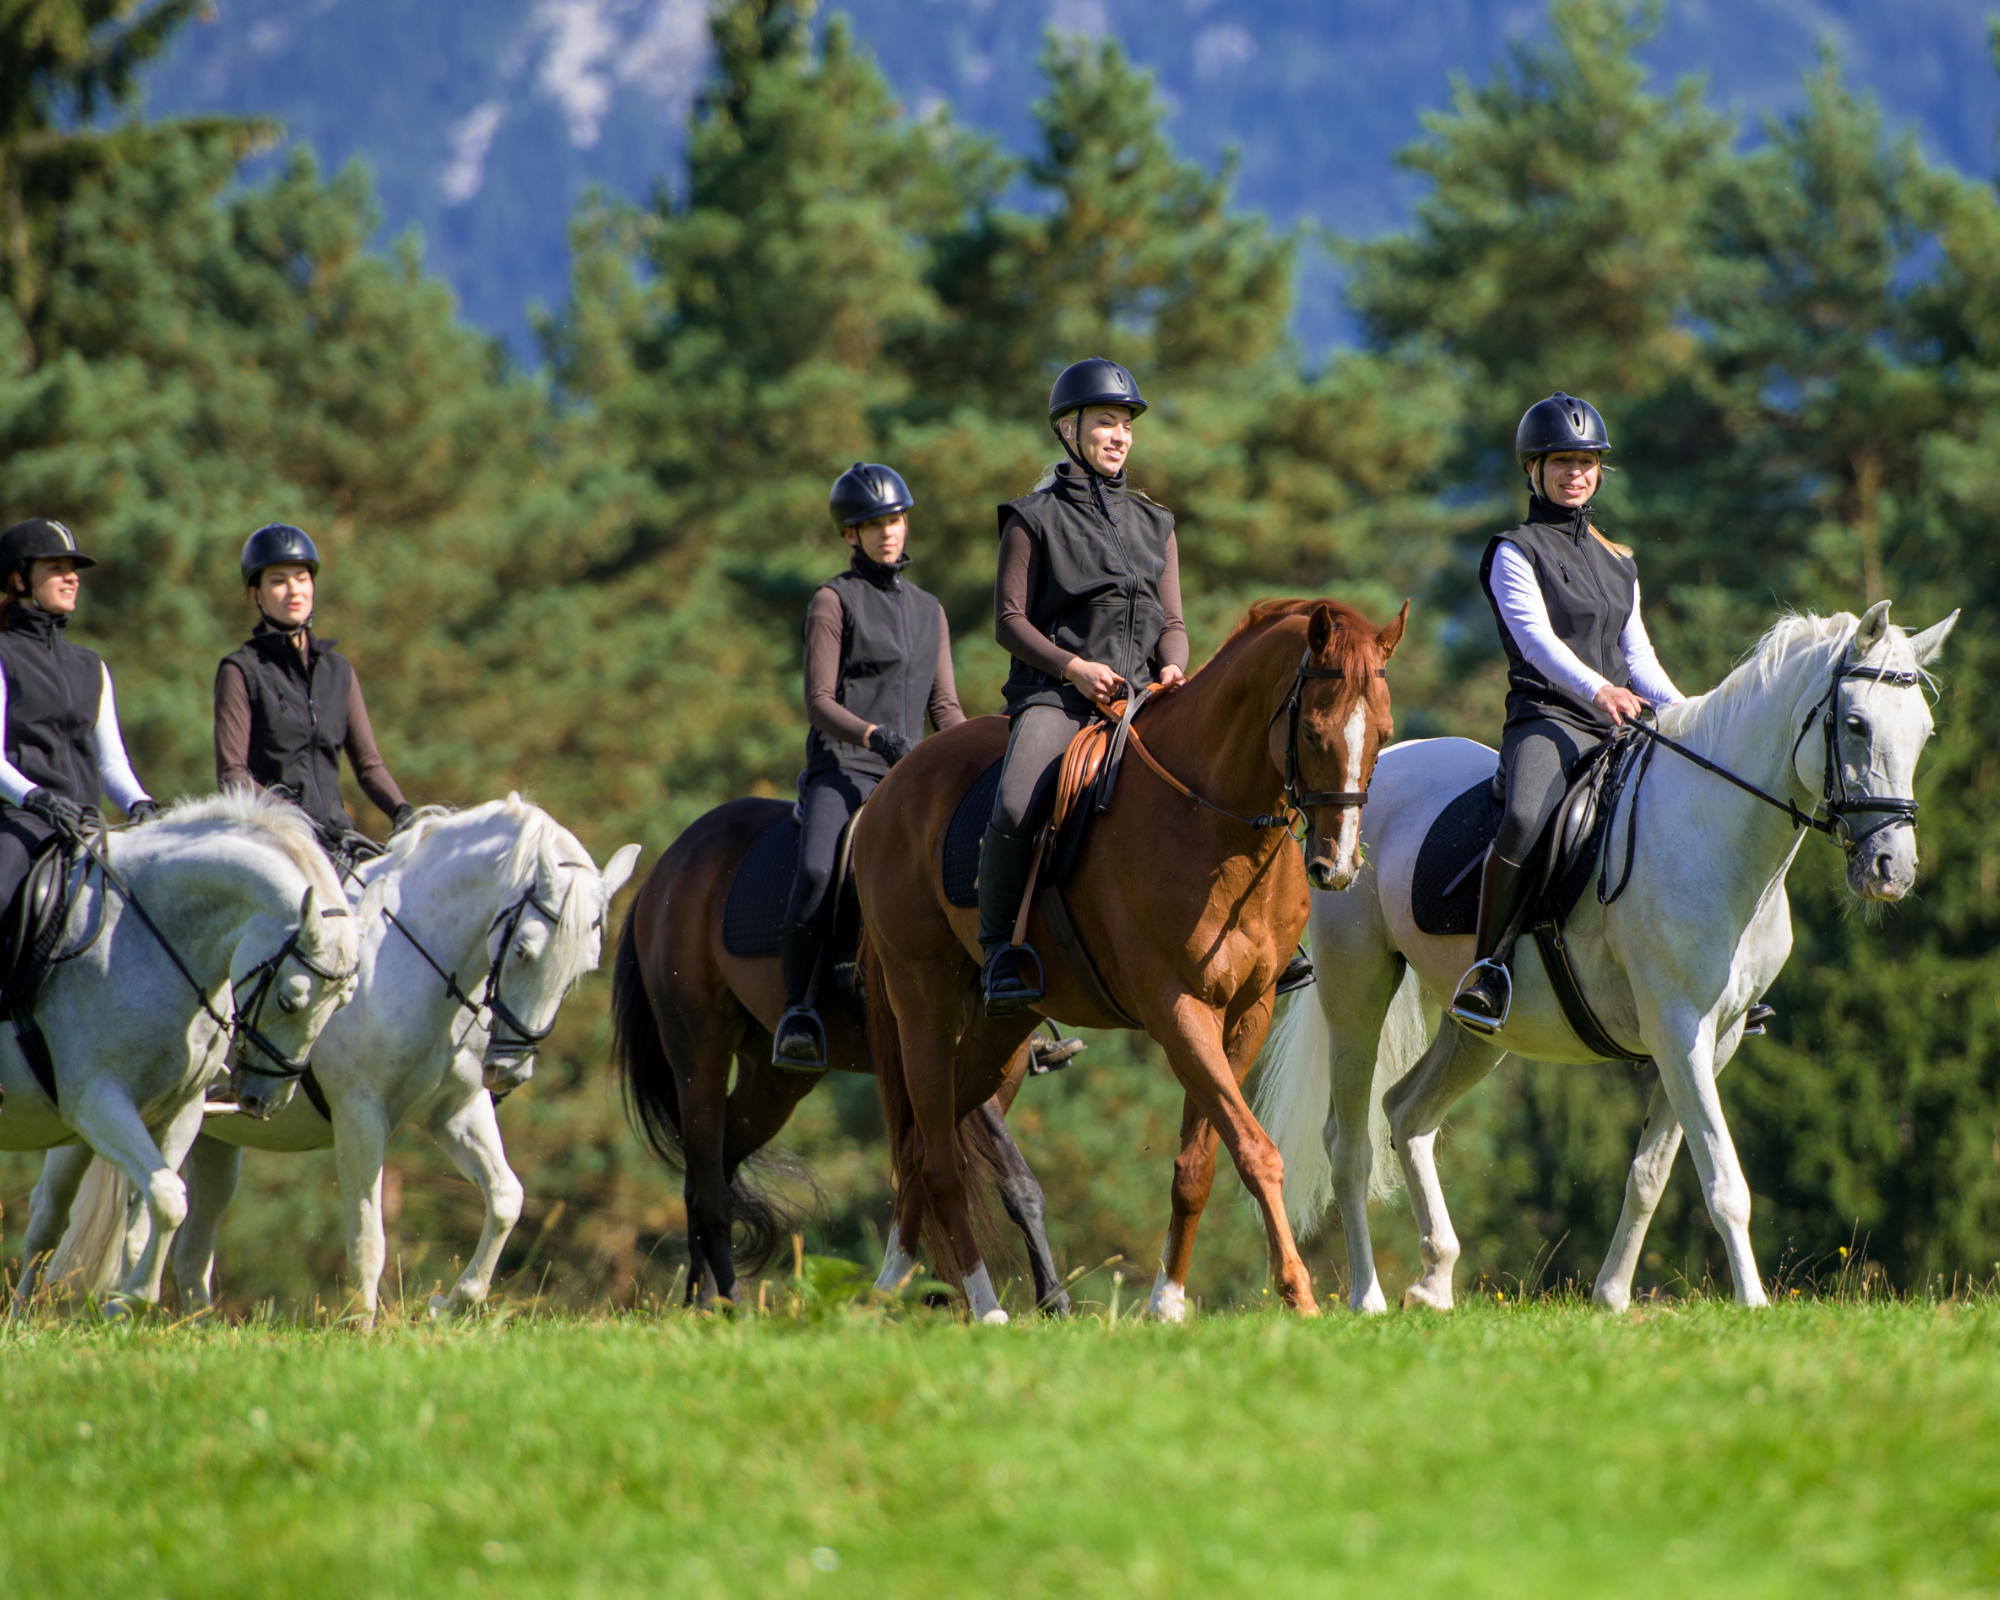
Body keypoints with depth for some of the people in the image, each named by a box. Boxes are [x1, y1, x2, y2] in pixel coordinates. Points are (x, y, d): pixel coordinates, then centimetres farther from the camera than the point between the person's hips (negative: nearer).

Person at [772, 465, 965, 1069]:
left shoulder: (929, 611, 21)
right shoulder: (833, 600, 4)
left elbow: (945, 707, 19)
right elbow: (819, 703, -4)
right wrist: (873, 736, -22)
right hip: (841, 769, -5)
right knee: (818, 869, -34)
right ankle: (797, 1012, -30)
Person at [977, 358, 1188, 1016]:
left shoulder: (1153, 525, 20)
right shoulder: (1034, 518, 6)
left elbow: (1172, 623, 18)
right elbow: (1010, 620, 0)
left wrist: (1171, 667, -5)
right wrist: (1073, 666, -15)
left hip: (1141, 695, 4)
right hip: (1054, 692, -4)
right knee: (1016, 808, -31)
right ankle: (998, 948, -17)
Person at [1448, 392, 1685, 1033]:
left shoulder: (1617, 564, 23)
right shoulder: (1517, 553, 3)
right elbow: (1538, 638, -12)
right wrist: (1596, 688, -29)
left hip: (1617, 728, 7)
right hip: (1547, 717, -7)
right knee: (1524, 819, -36)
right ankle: (1485, 967, -26)